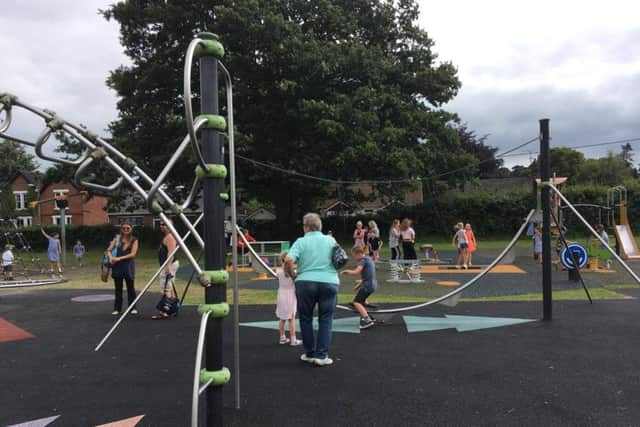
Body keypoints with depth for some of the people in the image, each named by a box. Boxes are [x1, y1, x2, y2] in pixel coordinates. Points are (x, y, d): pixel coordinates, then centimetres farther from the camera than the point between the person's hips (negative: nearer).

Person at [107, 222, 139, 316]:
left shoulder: (134, 240, 2)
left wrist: (119, 258, -15)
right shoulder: (117, 238, 9)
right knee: (118, 288, 7)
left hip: (128, 266, -2)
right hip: (117, 266, 2)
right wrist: (110, 257, -16)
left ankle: (133, 308, 12)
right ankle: (117, 308, 15)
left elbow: (133, 254, -8)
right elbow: (109, 250, 6)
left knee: (130, 287, 3)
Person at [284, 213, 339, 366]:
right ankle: (322, 355, 7)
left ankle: (310, 353, 21)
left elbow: (288, 260, -13)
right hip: (329, 282, 2)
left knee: (306, 318, 14)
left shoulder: (301, 242, -1)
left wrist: (292, 274, 3)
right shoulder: (331, 240, 9)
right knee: (326, 319, 10)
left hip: (306, 283, -1)